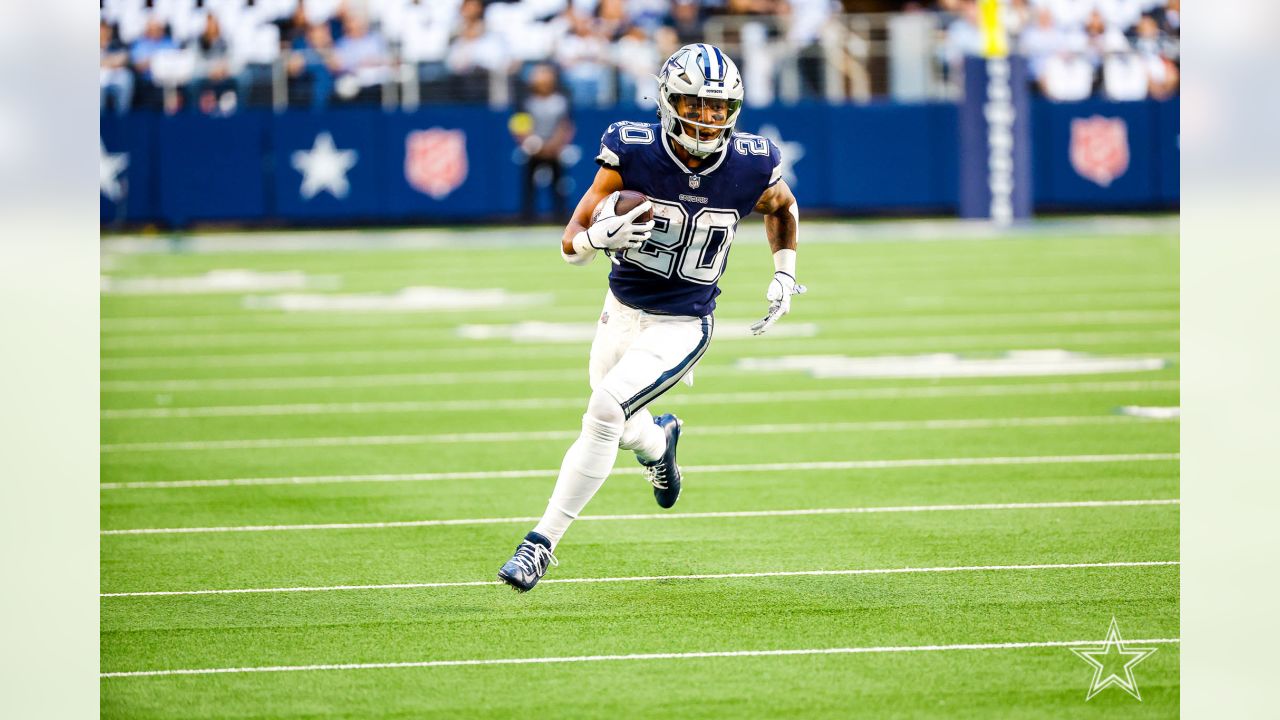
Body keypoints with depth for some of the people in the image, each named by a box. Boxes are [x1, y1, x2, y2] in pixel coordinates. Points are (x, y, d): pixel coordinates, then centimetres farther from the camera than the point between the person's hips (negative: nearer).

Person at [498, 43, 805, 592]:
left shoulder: (751, 167, -14)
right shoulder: (633, 152, -17)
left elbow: (782, 207, 13)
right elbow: (571, 243, -14)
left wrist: (784, 273, 2)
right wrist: (598, 237, -36)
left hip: (681, 329, -3)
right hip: (622, 314, 3)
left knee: (605, 412, -22)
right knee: (621, 429, 18)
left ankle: (542, 545, -14)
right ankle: (659, 441, 58)